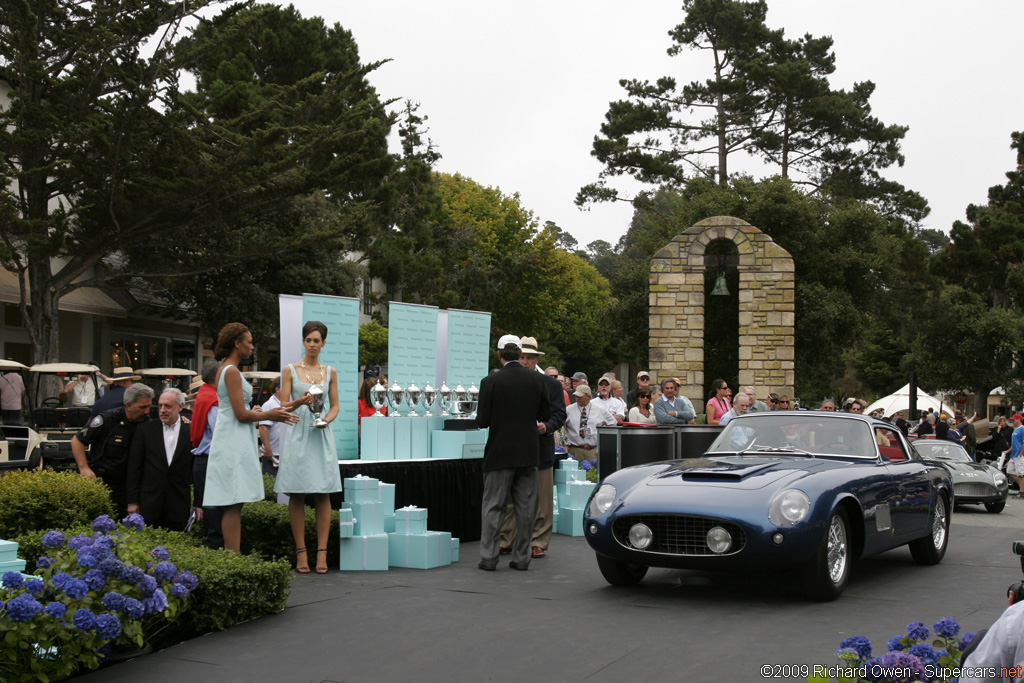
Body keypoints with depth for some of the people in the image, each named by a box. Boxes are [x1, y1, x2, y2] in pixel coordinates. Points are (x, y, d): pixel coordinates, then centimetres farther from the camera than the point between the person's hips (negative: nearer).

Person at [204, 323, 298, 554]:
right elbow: (241, 414, -16)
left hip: (232, 443, 10)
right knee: (233, 504, -9)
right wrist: (269, 415, -4)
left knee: (233, 505, 9)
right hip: (234, 442, -10)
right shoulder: (232, 371, -13)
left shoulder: (224, 369, 16)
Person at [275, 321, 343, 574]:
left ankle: (322, 552, -1)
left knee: (322, 494, -3)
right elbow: (284, 406, 2)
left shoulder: (330, 372, 13)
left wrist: (326, 419, -8)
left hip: (322, 437, 2)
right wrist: (300, 402, -18)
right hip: (298, 436, -2)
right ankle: (301, 552, 2)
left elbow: (335, 406, 13)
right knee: (297, 494, -3)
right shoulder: (290, 371, 6)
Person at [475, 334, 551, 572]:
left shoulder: (490, 382, -11)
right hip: (529, 453, 3)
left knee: (492, 506, 4)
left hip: (500, 453, -3)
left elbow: (482, 420, -10)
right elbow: (546, 415, 5)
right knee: (525, 507, 9)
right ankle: (521, 557, 13)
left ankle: (489, 557, 2)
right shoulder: (537, 379, -1)